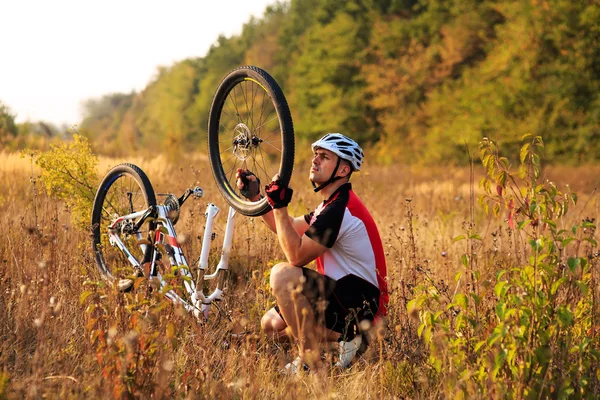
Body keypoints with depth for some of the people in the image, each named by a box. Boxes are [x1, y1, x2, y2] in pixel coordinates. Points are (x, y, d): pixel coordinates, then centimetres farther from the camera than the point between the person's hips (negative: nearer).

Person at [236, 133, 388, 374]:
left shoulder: (340, 209, -20)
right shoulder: (332, 205, 15)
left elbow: (296, 255, -22)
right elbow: (288, 228, 24)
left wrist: (279, 207, -21)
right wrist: (254, 197, 15)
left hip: (359, 306, -11)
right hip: (345, 296, 11)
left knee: (283, 274, -27)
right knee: (270, 324, 12)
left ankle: (308, 360, -18)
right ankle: (342, 337, 8)